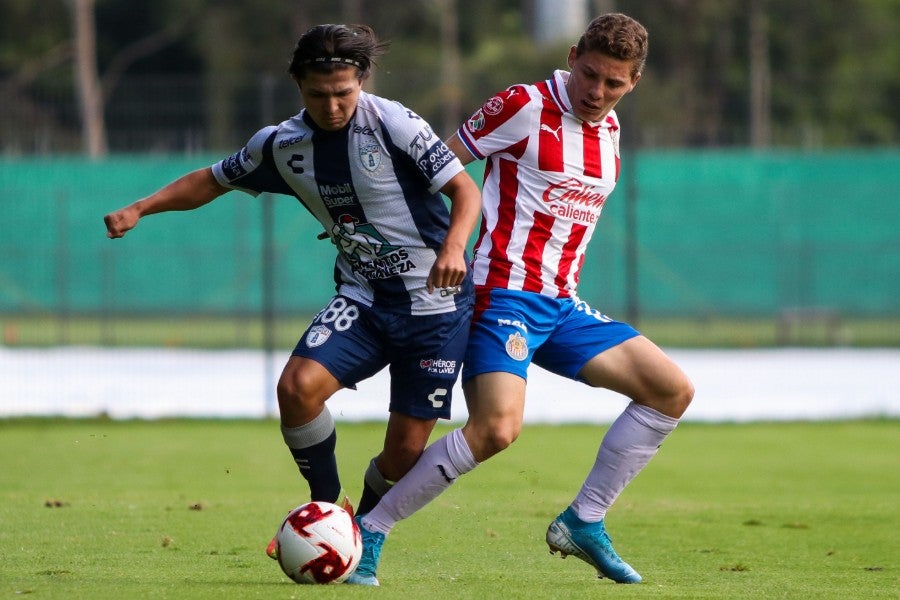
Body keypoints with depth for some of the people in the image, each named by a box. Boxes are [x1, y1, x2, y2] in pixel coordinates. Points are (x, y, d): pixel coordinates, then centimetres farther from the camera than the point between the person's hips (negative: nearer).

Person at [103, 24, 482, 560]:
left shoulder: (393, 124, -16)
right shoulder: (282, 144, -1)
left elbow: (465, 189, -14)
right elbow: (214, 180, 14)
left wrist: (454, 246, -33)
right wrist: (139, 209, 3)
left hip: (437, 303, -4)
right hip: (363, 296, 4)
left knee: (406, 450, -6)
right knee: (299, 386, -23)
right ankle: (328, 509, 0)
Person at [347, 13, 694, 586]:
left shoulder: (609, 128, 14)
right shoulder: (525, 107, -8)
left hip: (561, 303, 8)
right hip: (506, 295, -8)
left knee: (673, 392, 2)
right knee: (497, 427, -27)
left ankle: (583, 522, 8)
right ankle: (369, 533, -15)